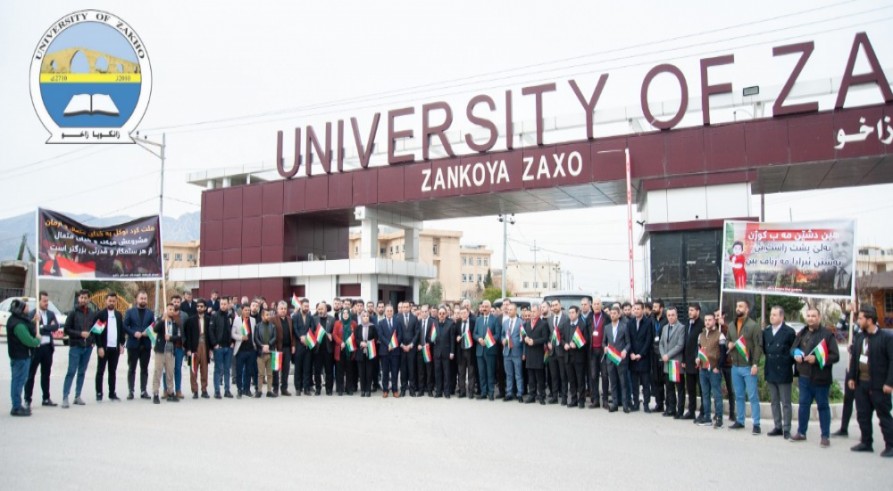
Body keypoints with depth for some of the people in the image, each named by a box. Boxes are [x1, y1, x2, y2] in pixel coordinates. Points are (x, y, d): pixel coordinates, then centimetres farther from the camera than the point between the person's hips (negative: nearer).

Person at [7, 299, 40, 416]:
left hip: (17, 355, 11)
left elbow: (28, 329, 11)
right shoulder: (18, 324, -24)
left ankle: (17, 406, 27)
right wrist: (38, 341, -5)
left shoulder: (14, 319, 9)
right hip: (21, 356, -11)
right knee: (19, 381, -4)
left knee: (18, 380, 17)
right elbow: (28, 340, -23)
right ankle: (16, 408, 1)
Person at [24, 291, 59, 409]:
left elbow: (56, 326, -4)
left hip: (48, 347, 5)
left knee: (46, 374, 13)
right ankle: (27, 400, 6)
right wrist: (49, 327, -19)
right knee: (31, 374, 1)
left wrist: (42, 327, -12)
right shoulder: (32, 314, -6)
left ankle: (46, 398, 20)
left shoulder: (51, 314, 10)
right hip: (36, 347, -5)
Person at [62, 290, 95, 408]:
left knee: (82, 372, 9)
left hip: (88, 347, 4)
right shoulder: (73, 313, -1)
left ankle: (78, 396, 16)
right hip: (75, 346, -4)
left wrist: (92, 341, 3)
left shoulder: (92, 314, 9)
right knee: (71, 372, -8)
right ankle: (65, 397, -7)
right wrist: (80, 334, -15)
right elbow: (67, 329, -4)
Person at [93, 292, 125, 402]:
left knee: (113, 371, 9)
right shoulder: (100, 314, -3)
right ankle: (99, 394, 7)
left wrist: (121, 344, 6)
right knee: (100, 371, 2)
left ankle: (112, 393, 13)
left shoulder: (118, 315, 12)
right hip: (103, 348, -4)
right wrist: (99, 347, -12)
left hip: (115, 348, 4)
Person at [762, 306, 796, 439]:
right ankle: (778, 427, 19)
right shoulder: (766, 331, 8)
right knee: (774, 402, 12)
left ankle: (786, 429, 6)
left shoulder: (789, 332, -8)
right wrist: (770, 359, 3)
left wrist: (788, 364, -5)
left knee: (785, 403, 1)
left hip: (783, 373, -5)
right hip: (770, 372, 6)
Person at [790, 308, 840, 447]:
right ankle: (801, 432, 22)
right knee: (804, 405, 12)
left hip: (820, 378, -5)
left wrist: (817, 359, -22)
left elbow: (835, 356, -13)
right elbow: (793, 348, 21)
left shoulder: (827, 334, -8)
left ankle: (825, 436, 13)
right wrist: (796, 355, -2)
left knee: (823, 406, 5)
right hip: (804, 377, 5)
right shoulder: (802, 333, 11)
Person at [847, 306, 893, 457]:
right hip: (861, 383, 7)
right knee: (862, 415, 11)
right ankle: (866, 443, 22)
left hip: (878, 385, -7)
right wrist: (851, 377, 10)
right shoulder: (859, 337, 9)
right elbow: (854, 358, 15)